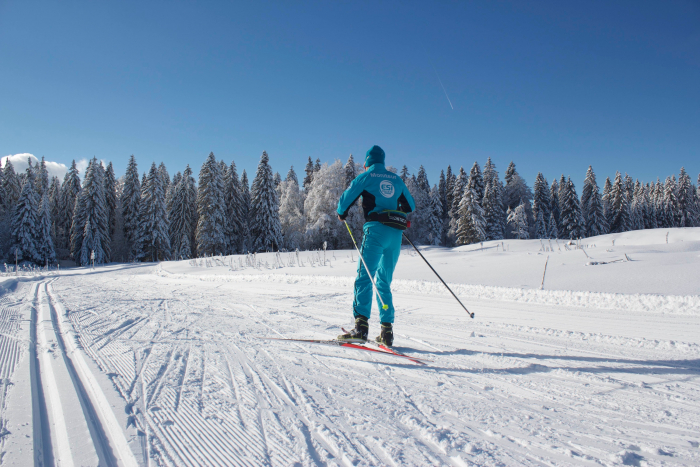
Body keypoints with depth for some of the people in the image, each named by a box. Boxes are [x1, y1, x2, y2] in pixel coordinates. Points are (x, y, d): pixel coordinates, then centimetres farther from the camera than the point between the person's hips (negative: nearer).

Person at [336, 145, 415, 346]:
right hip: (396, 234, 5)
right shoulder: (396, 179, 20)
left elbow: (345, 200, 3)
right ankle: (387, 331, 5)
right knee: (384, 282, 10)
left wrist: (341, 214, 24)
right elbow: (411, 205, 27)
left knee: (364, 277, -10)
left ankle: (361, 326, -24)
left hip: (376, 230, -5)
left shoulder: (366, 176, 6)